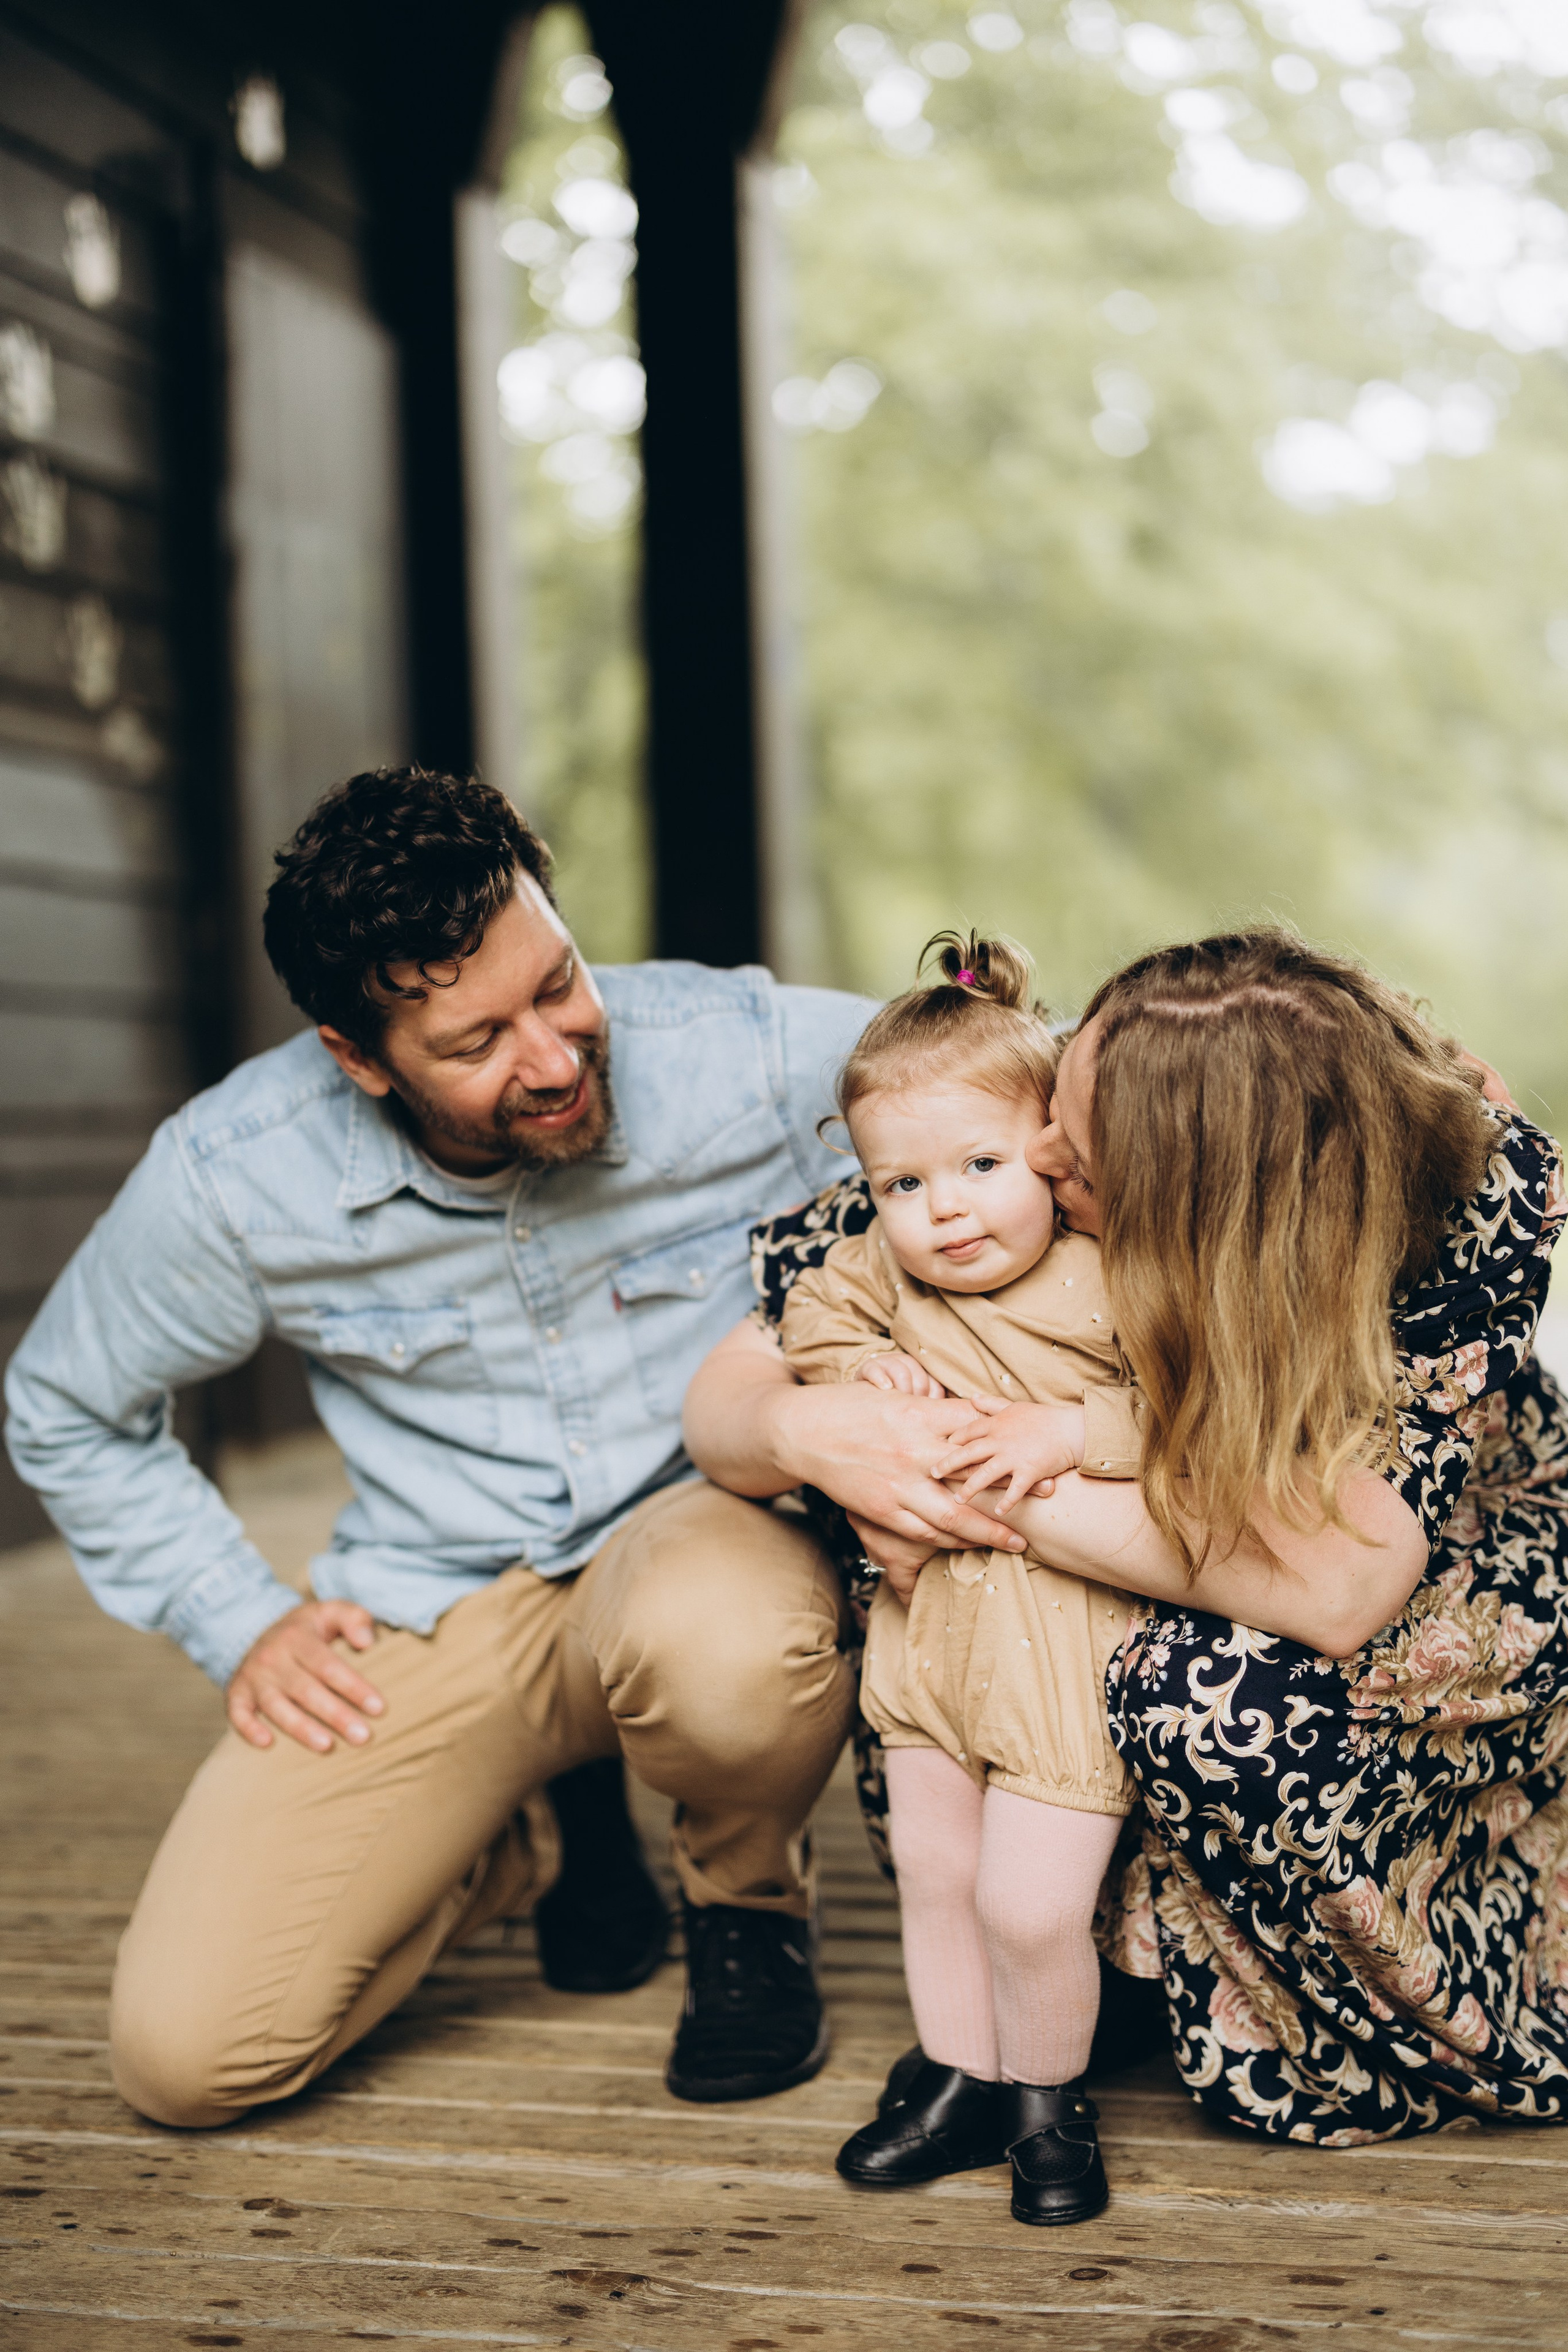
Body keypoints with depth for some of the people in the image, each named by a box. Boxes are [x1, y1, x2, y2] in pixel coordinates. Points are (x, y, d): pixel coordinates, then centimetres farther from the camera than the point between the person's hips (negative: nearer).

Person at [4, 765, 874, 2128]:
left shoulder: (743, 1056, -19)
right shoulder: (232, 1179, -13)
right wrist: (240, 1626, -1)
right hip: (429, 1616, 2)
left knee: (727, 1647, -40)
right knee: (185, 2053, -12)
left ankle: (750, 1899, -1)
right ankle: (528, 1839, 17)